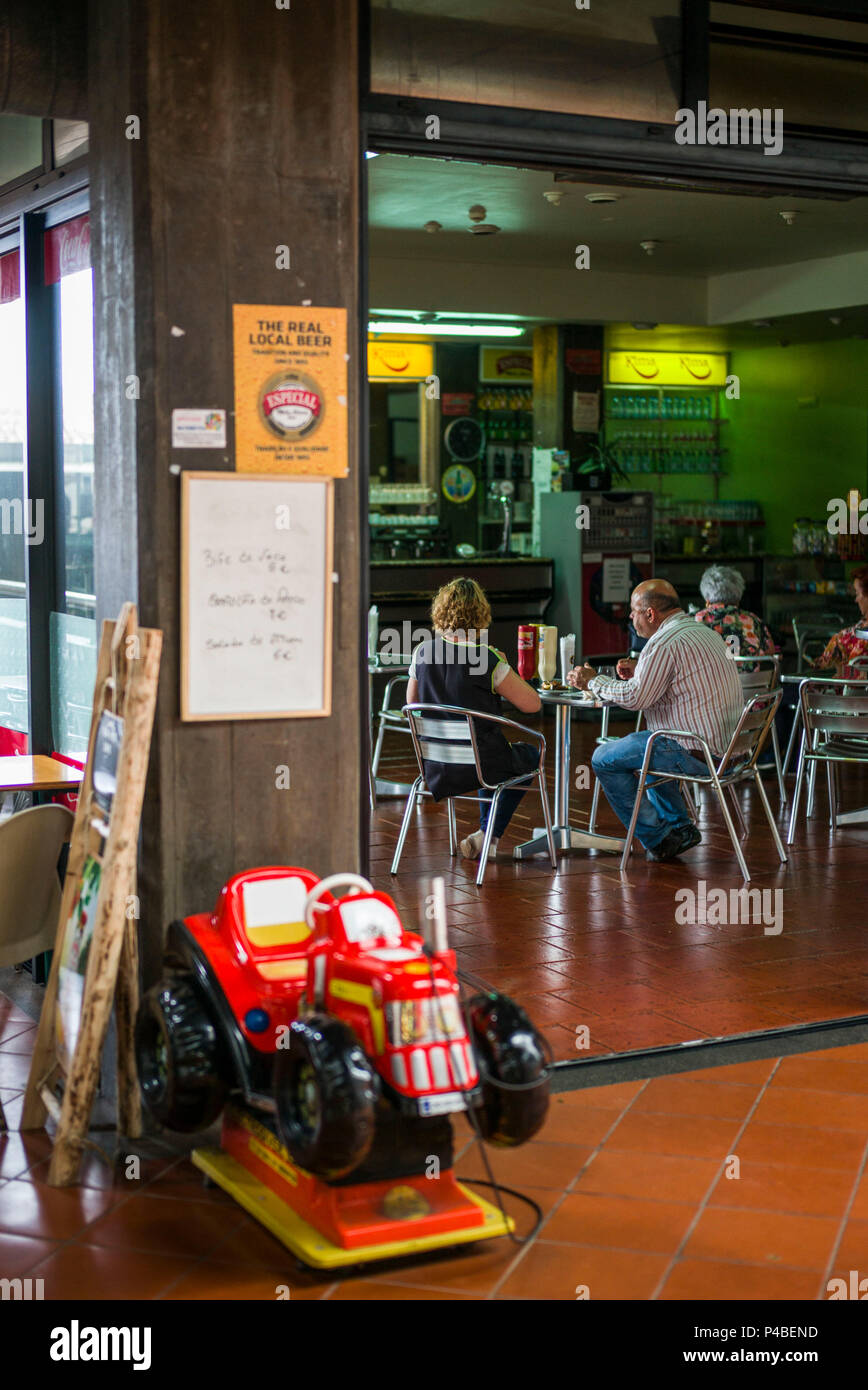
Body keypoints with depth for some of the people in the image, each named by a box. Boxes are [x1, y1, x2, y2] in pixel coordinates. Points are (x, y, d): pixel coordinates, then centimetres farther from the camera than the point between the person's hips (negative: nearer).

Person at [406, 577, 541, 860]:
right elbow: (531, 704, -13)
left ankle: (486, 835, 37)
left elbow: (411, 701, 12)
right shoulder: (487, 659, -19)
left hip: (435, 766, 6)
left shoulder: (422, 652, -5)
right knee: (531, 754, 28)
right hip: (478, 765, -5)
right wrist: (505, 669, 1)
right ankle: (488, 835, 18)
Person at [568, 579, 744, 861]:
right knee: (645, 746, 33)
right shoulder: (706, 632, 14)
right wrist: (640, 672, 17)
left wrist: (592, 682, -2)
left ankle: (658, 840, 6)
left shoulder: (666, 643, -17)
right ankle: (679, 827, 26)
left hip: (699, 754, -10)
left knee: (605, 759, 1)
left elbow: (634, 697, -17)